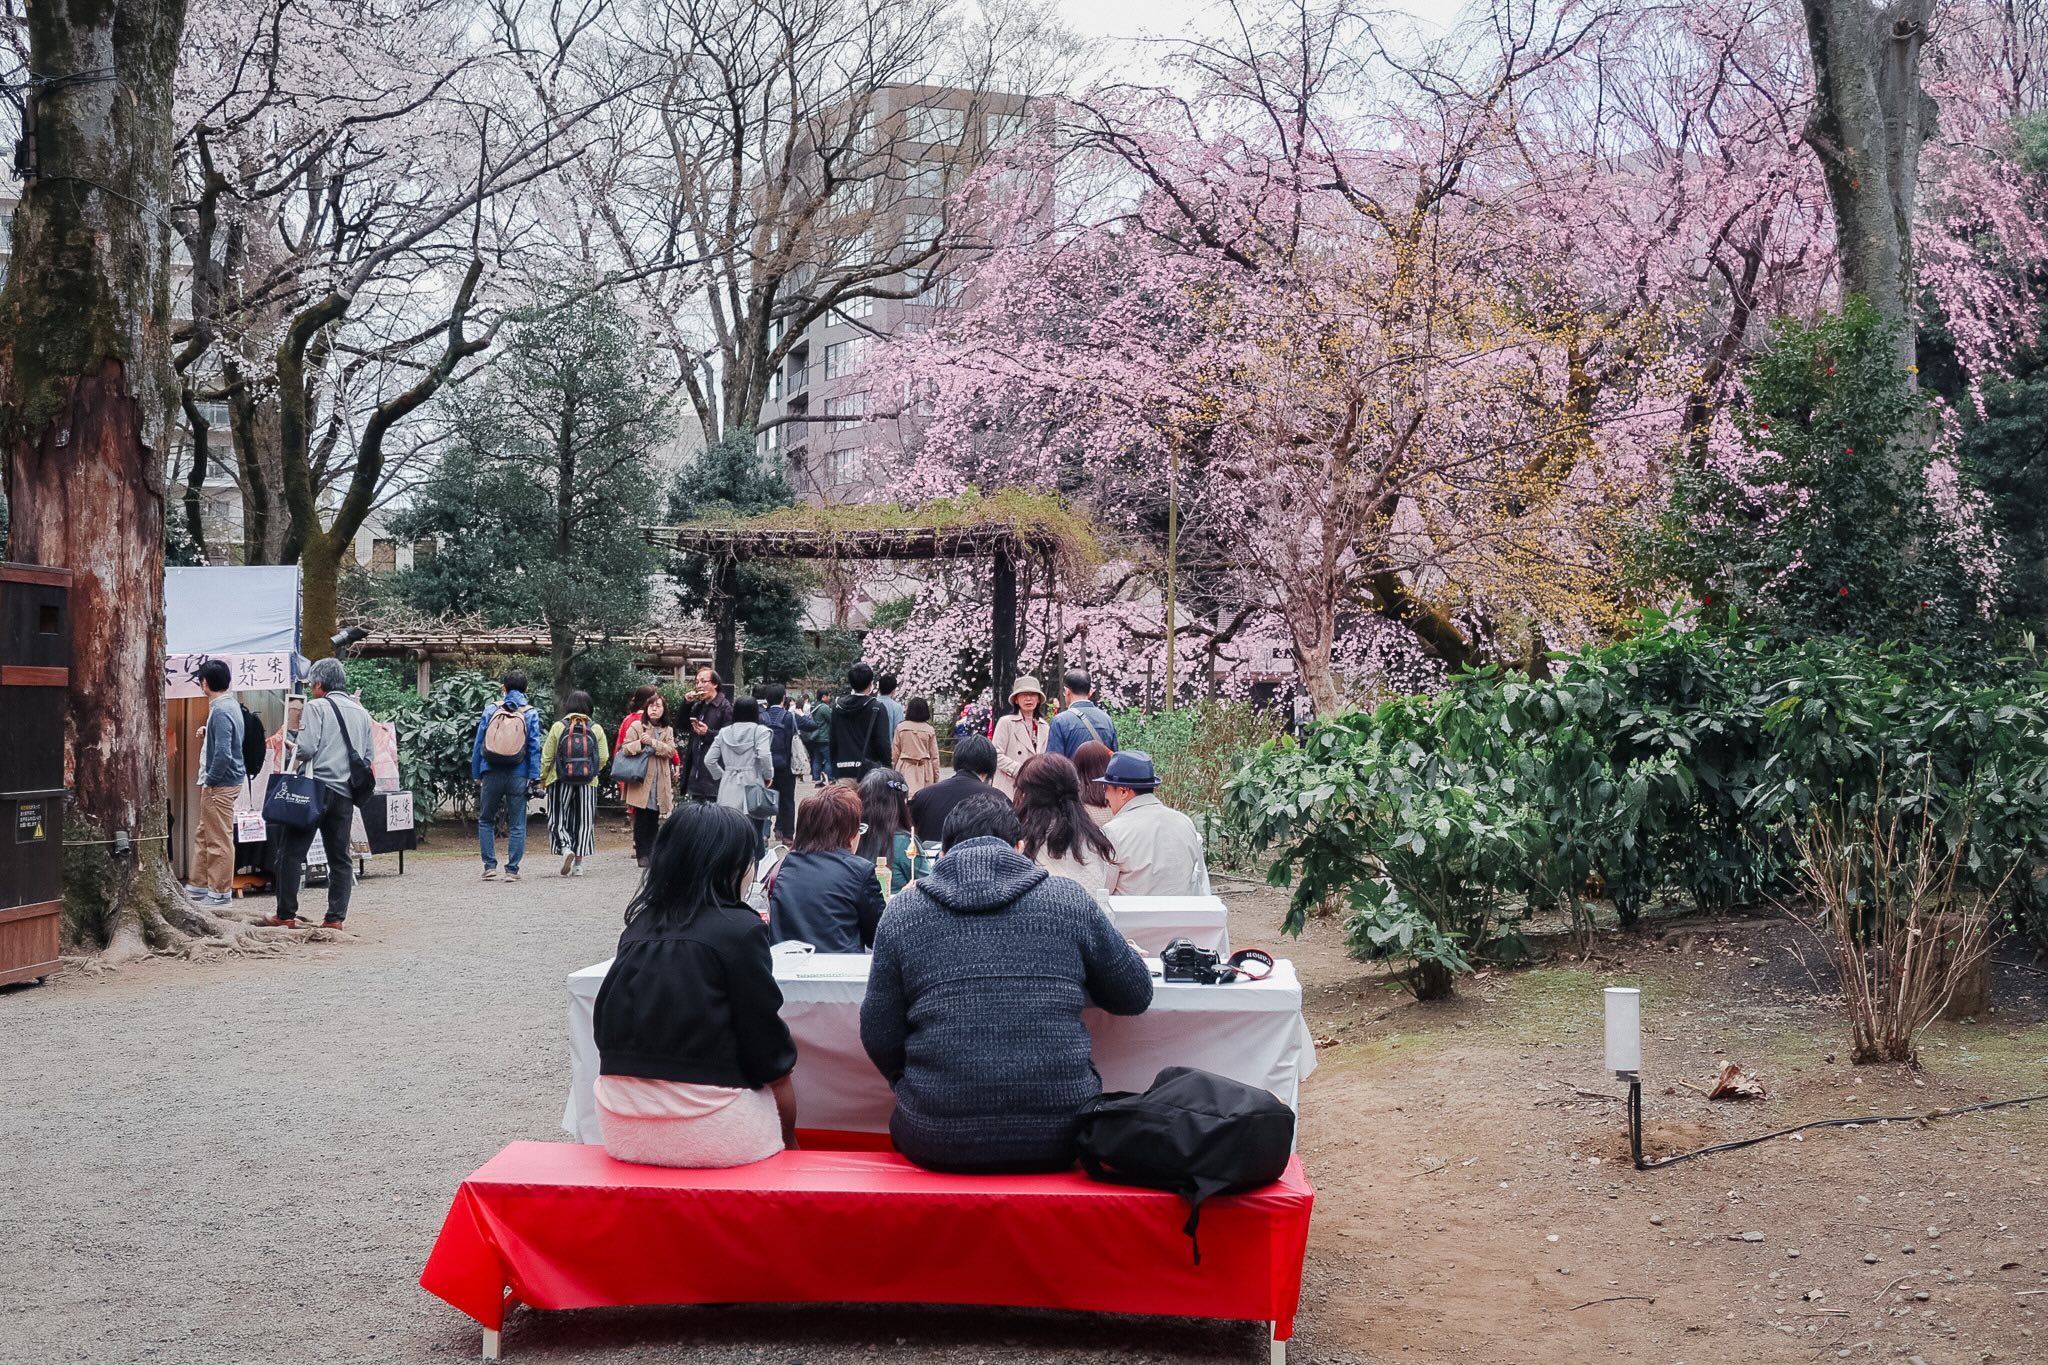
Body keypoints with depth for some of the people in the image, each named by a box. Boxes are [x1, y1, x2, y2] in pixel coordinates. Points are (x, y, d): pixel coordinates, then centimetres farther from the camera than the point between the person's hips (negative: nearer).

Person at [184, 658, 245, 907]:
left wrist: (209, 781, -17)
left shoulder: (221, 711, -20)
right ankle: (199, 886, 27)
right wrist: (207, 734, 14)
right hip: (222, 782, 10)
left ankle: (220, 892, 6)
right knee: (203, 835, 18)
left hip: (220, 784, -10)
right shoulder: (231, 705, 10)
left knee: (219, 840, -1)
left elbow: (223, 753, -26)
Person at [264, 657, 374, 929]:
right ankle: (336, 917, 3)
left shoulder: (316, 707, -4)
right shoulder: (361, 713, 14)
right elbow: (367, 757, 16)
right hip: (345, 794, 5)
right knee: (339, 858, 8)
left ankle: (286, 915, 3)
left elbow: (307, 748, -14)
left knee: (291, 853, 3)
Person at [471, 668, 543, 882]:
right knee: (516, 824, 6)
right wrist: (533, 777, -2)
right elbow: (534, 747, -3)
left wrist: (476, 774, 10)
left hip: (491, 774, 0)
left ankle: (490, 866, 9)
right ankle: (512, 870, 3)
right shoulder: (530, 714, 1)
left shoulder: (490, 710, 3)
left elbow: (477, 744, 4)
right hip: (518, 776, 0)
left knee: (486, 820, 14)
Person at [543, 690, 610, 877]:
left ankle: (566, 848, -17)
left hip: (561, 781, -2)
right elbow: (604, 757, -2)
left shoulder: (558, 727, -5)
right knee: (583, 820, 10)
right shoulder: (596, 729, -1)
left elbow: (547, 757, -3)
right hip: (588, 783, 2)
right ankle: (578, 863, 12)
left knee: (558, 819, 8)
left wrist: (543, 777, 11)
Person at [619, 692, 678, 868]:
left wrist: (652, 742, -15)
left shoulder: (668, 730, 13)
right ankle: (642, 854, 1)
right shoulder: (636, 726, 4)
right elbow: (625, 748, -4)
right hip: (641, 780, -3)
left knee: (654, 821, 5)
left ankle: (651, 853, 11)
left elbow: (670, 751, -3)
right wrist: (640, 743, -20)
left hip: (660, 783, 3)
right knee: (641, 820, -3)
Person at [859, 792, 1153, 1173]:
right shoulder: (1069, 899, 1)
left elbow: (879, 1038, 5)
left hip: (940, 1143, 0)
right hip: (1060, 1141, 0)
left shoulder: (903, 911, 2)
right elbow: (1135, 996, 12)